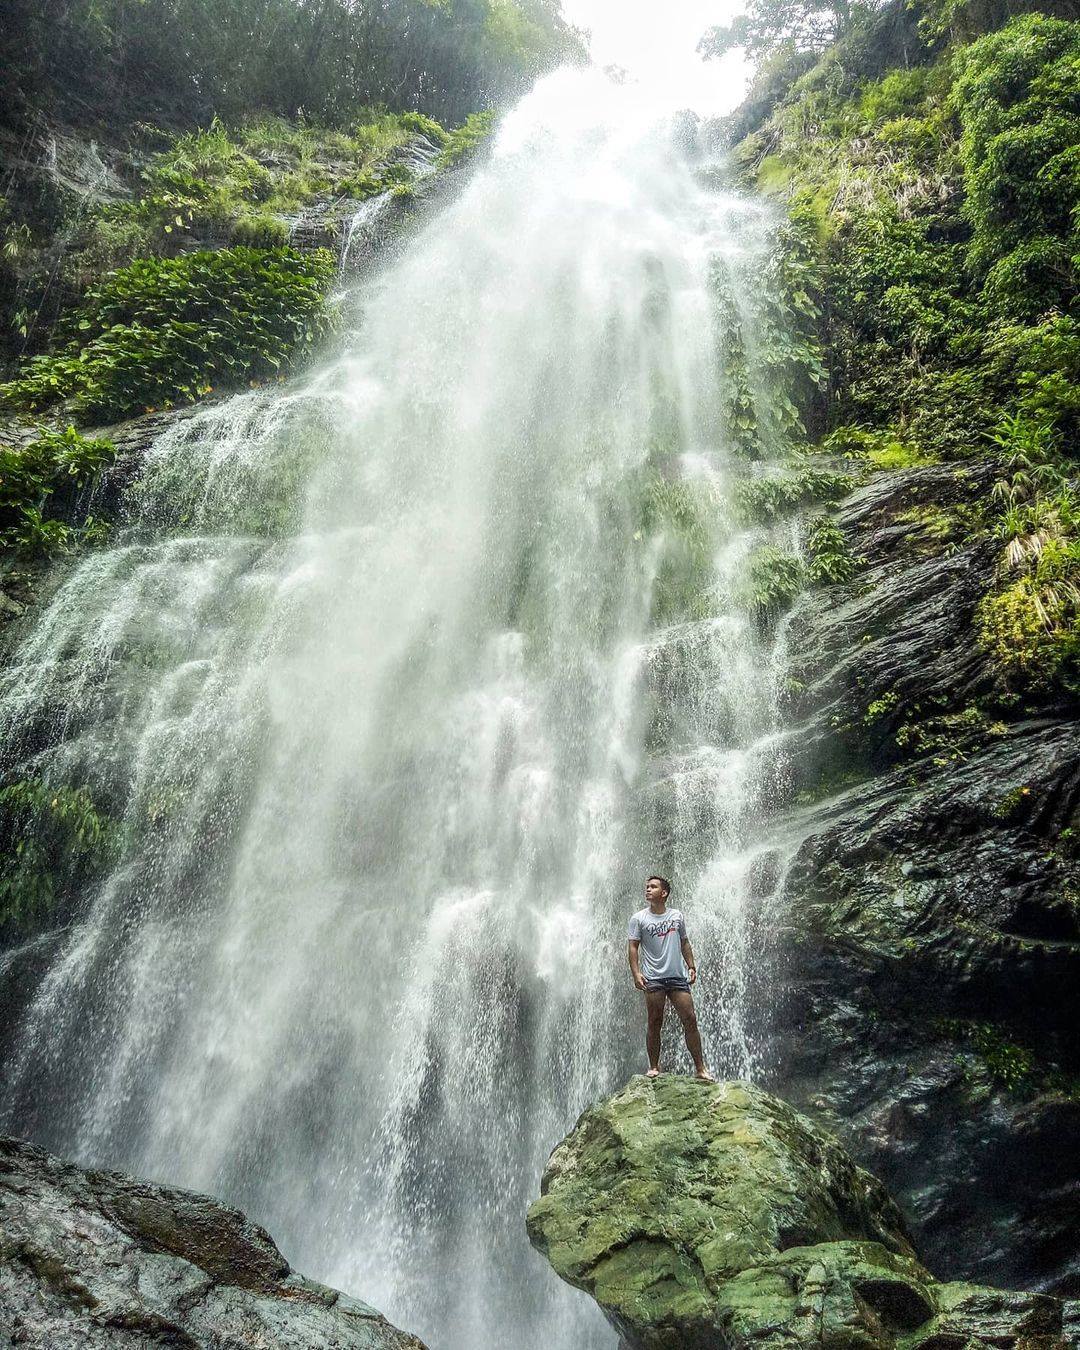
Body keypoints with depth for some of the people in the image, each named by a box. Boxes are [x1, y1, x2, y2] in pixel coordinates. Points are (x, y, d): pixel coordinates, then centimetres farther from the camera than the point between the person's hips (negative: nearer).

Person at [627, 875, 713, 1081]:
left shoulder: (677, 915, 10)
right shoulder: (639, 918, 0)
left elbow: (684, 943, 18)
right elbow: (633, 947, -3)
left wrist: (691, 966, 9)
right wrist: (636, 973, -13)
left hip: (678, 977, 2)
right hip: (653, 979, -2)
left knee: (690, 1020, -1)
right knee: (654, 1024, 2)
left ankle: (700, 1068, 6)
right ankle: (654, 1067, 14)